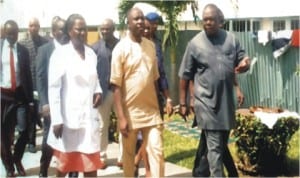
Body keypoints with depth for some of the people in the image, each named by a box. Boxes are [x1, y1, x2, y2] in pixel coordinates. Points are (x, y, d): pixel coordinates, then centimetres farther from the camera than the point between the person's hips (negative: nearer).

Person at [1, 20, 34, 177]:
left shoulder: (23, 50, 4)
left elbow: (28, 75, 5)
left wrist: (30, 99, 2)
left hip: (20, 94, 1)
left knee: (24, 131, -3)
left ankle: (17, 160, 24)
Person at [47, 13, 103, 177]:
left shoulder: (91, 53, 8)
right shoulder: (60, 53, -8)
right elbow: (53, 88, -10)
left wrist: (98, 91, 0)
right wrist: (56, 120, -14)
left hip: (89, 115, 4)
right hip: (69, 116, -4)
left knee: (91, 164, 4)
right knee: (64, 163, 11)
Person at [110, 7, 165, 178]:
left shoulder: (151, 46, 5)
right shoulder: (121, 48, -8)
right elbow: (116, 85, -10)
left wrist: (159, 107, 13)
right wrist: (121, 117, -14)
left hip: (151, 110, 3)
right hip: (130, 111, -3)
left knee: (157, 151, -1)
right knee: (129, 154, 11)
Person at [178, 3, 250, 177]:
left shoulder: (231, 39, 5)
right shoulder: (195, 44, -4)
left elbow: (242, 59, 9)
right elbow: (185, 76, -1)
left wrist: (245, 63, -17)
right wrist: (183, 103, 0)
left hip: (227, 101, 5)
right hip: (207, 102, -5)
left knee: (222, 144, 17)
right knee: (215, 146, -5)